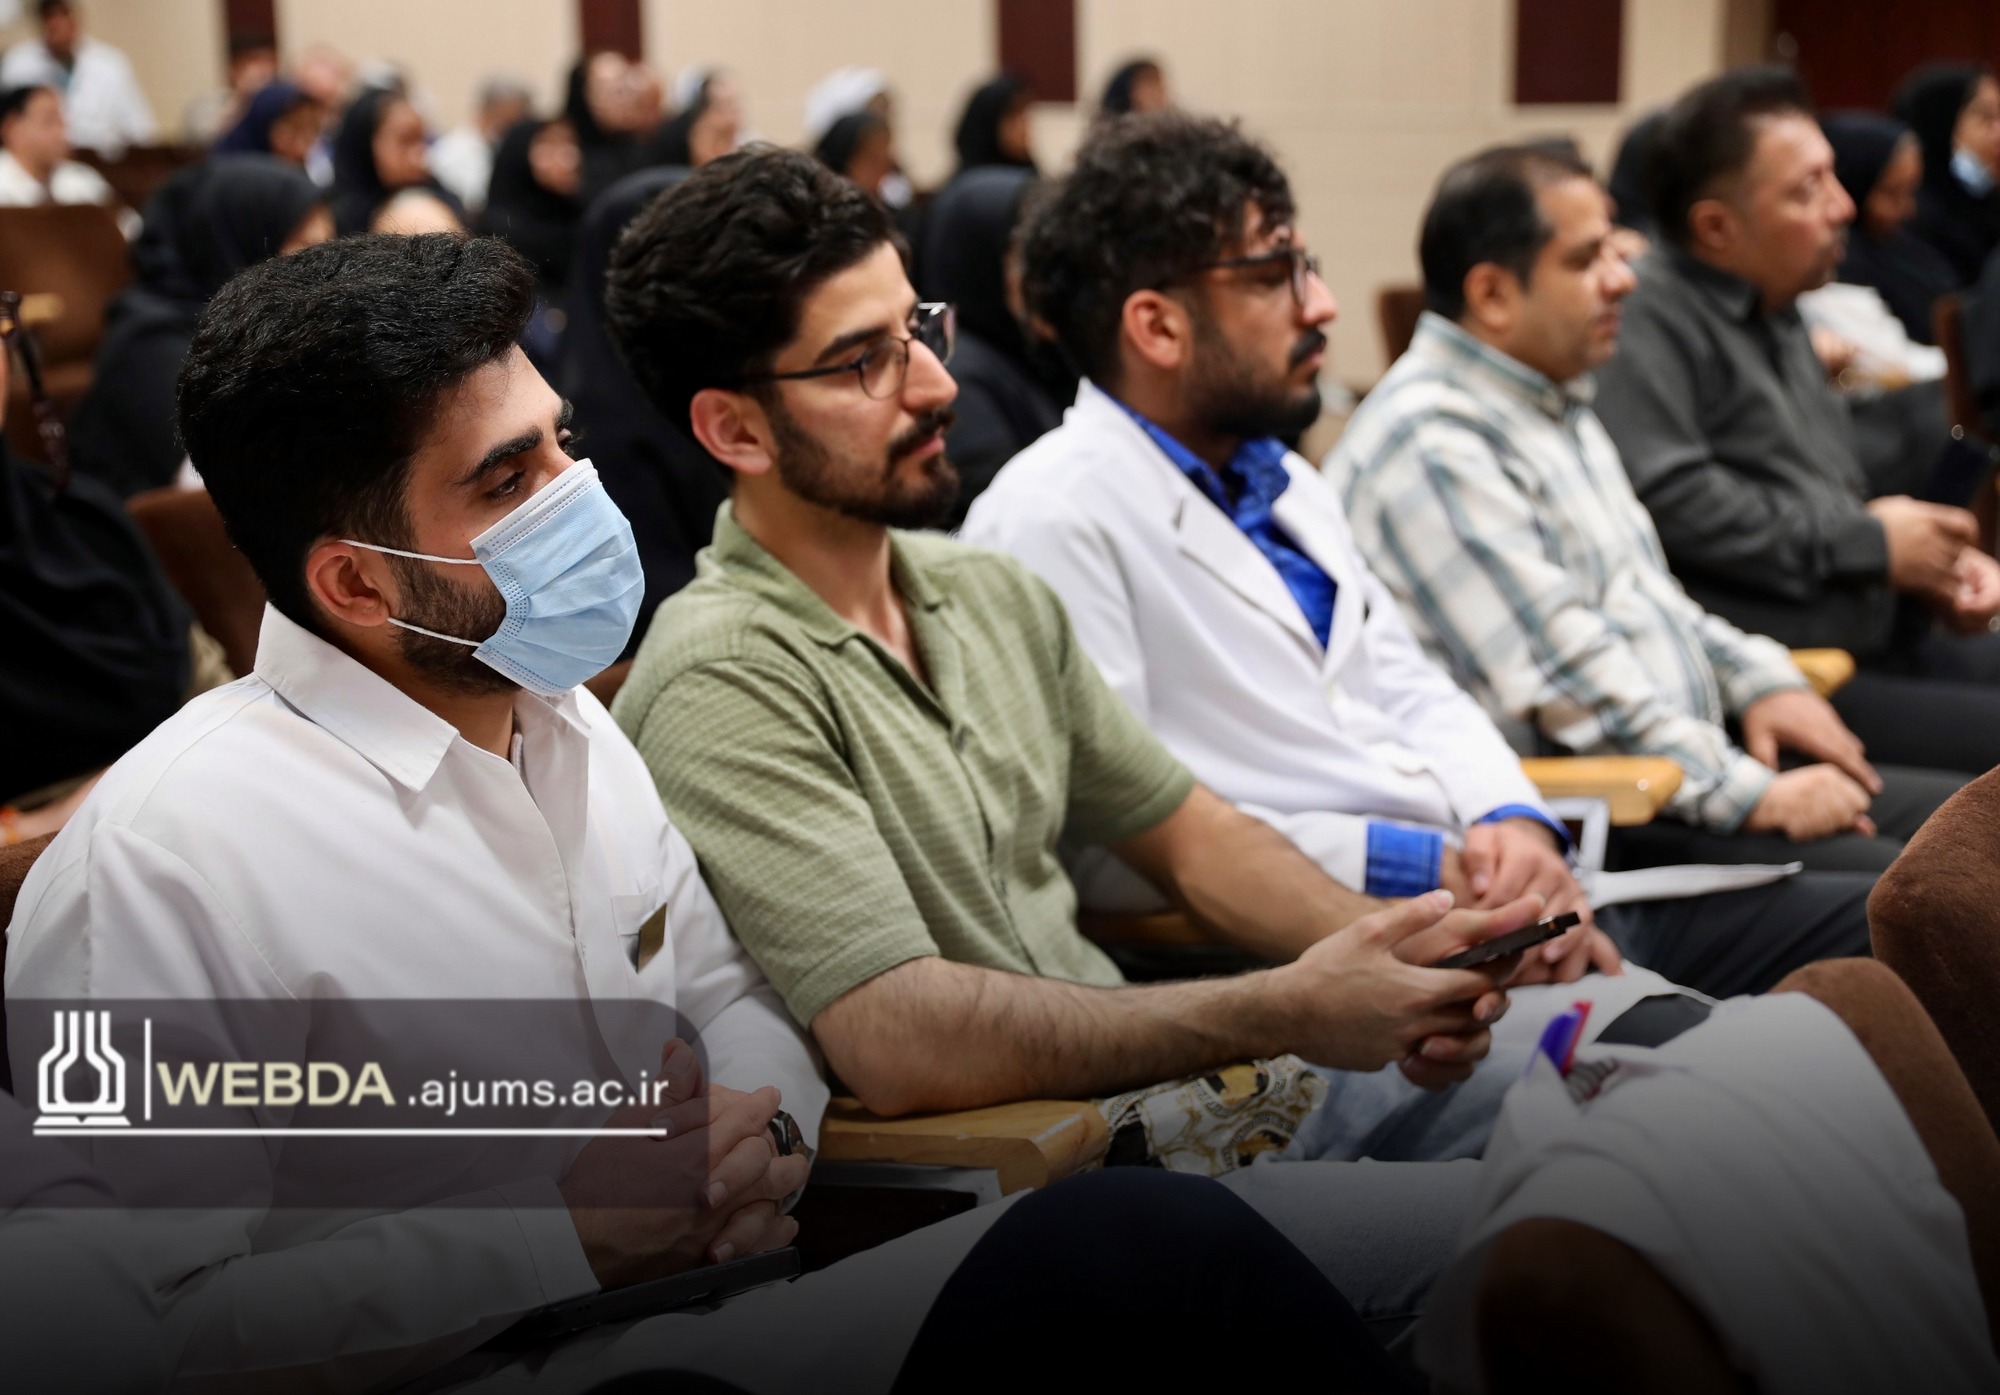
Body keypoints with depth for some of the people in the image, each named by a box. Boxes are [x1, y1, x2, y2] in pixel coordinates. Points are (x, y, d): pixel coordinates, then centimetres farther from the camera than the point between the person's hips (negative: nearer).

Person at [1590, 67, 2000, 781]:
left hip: (1873, 640, 10)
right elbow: (1664, 500, -25)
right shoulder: (1647, 315, -11)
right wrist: (1869, 542, -12)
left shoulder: (1774, 315, 22)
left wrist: (1935, 563, 12)